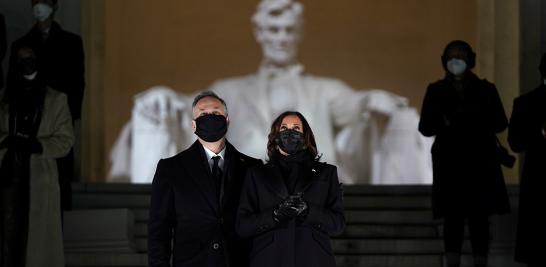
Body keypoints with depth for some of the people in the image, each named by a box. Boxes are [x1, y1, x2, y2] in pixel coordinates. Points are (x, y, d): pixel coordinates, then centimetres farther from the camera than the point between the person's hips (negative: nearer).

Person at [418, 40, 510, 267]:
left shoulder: (485, 89, 8)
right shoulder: (436, 91, 8)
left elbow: (500, 123, 3)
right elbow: (425, 128, 3)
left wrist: (476, 117, -15)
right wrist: (445, 121, -17)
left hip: (480, 162, 0)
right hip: (449, 163, 0)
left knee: (479, 217, -3)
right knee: (453, 217, -5)